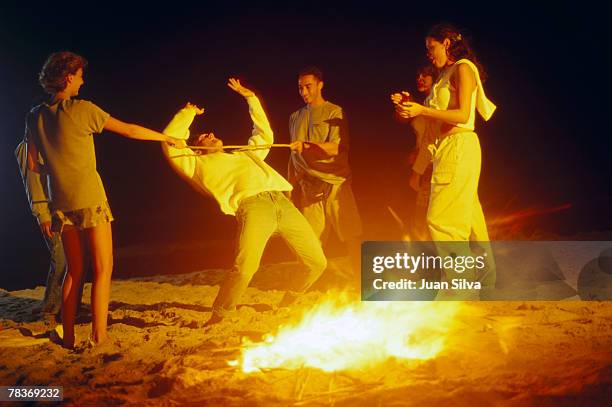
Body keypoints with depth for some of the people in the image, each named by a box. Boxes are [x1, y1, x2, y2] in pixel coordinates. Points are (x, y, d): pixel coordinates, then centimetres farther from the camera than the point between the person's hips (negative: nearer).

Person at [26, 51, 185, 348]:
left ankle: (68, 337, 15)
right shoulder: (82, 110, -12)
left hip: (62, 203, 6)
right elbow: (129, 131, -6)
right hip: (90, 200, -6)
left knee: (74, 271, 15)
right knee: (103, 269, 1)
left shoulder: (35, 117, 5)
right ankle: (98, 337, -3)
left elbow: (33, 164, 10)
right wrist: (166, 138, 6)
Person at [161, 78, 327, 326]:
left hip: (281, 202, 6)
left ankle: (287, 303, 29)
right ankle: (218, 318, -5)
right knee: (245, 269, -28)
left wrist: (250, 98, 48)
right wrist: (188, 113, 24)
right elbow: (170, 143, 11)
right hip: (252, 205, -6)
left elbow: (265, 135, 51)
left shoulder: (245, 155, 38)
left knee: (317, 262, 5)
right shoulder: (199, 165, 21)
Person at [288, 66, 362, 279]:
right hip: (307, 186, 4)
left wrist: (307, 146, -25)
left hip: (334, 182, -4)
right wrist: (291, 186, 17)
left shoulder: (334, 112, 2)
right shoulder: (295, 117, 19)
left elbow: (338, 147, -11)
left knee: (351, 234, -7)